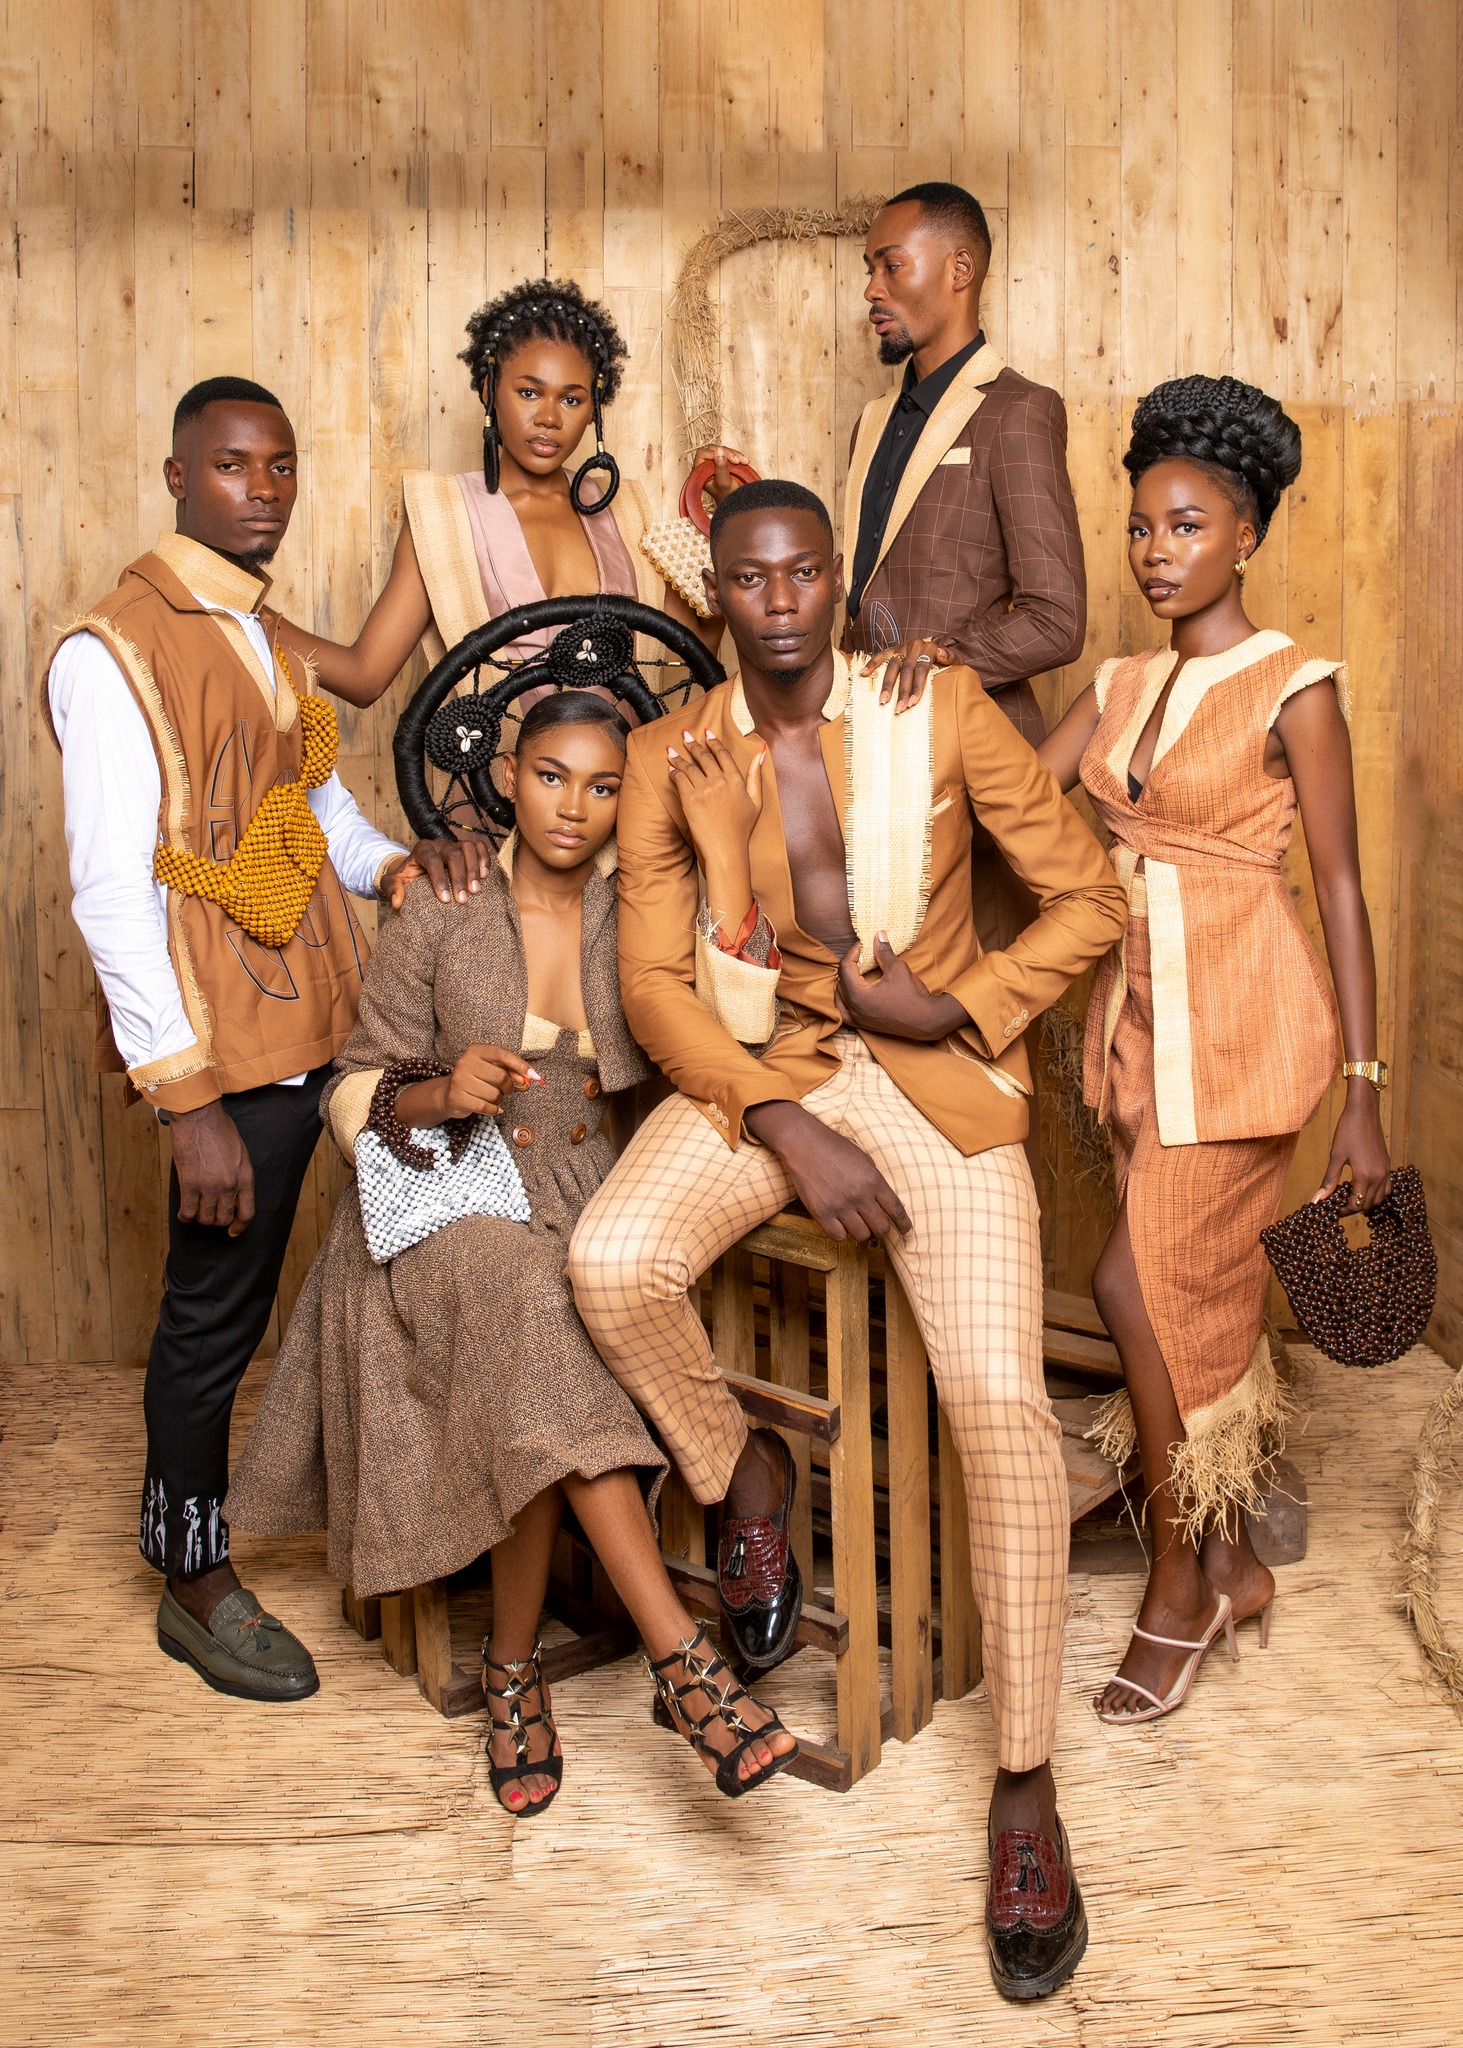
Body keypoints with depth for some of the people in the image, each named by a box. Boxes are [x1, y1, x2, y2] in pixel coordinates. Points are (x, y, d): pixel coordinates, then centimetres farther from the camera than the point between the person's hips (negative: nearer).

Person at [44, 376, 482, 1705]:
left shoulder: (273, 644, 15)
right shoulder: (113, 652, -12)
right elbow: (111, 893, -17)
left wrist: (397, 861, -4)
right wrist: (188, 1100, -20)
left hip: (319, 1029, 7)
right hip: (228, 1054, -7)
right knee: (216, 1313, 4)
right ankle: (196, 1583, 23)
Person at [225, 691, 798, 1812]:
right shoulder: (439, 915, 0)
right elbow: (359, 1094, 1)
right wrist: (443, 1094, -18)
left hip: (587, 1199, 2)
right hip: (451, 1203, -2)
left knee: (534, 1384, -31)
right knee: (531, 1308, -35)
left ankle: (515, 1666, -12)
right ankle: (682, 1655, -36)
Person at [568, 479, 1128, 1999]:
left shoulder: (943, 713, -1)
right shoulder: (672, 759, 2)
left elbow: (1089, 897, 3)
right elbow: (652, 980, -2)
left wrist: (958, 1007, -11)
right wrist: (789, 1131, -14)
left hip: (938, 1074, -2)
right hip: (758, 1069, 2)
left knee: (997, 1399, -20)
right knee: (611, 1263, -28)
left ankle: (1025, 1784, -2)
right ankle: (740, 1473, 6)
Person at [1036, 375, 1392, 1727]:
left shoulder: (1294, 688, -7)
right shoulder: (1121, 687, 12)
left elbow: (1342, 891, -8)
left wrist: (1365, 1094, -10)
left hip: (1240, 1019, -6)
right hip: (1142, 1016, 6)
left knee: (1144, 1287, -9)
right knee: (1197, 1297, 12)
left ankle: (1179, 1586, 11)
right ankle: (1235, 1563, 28)